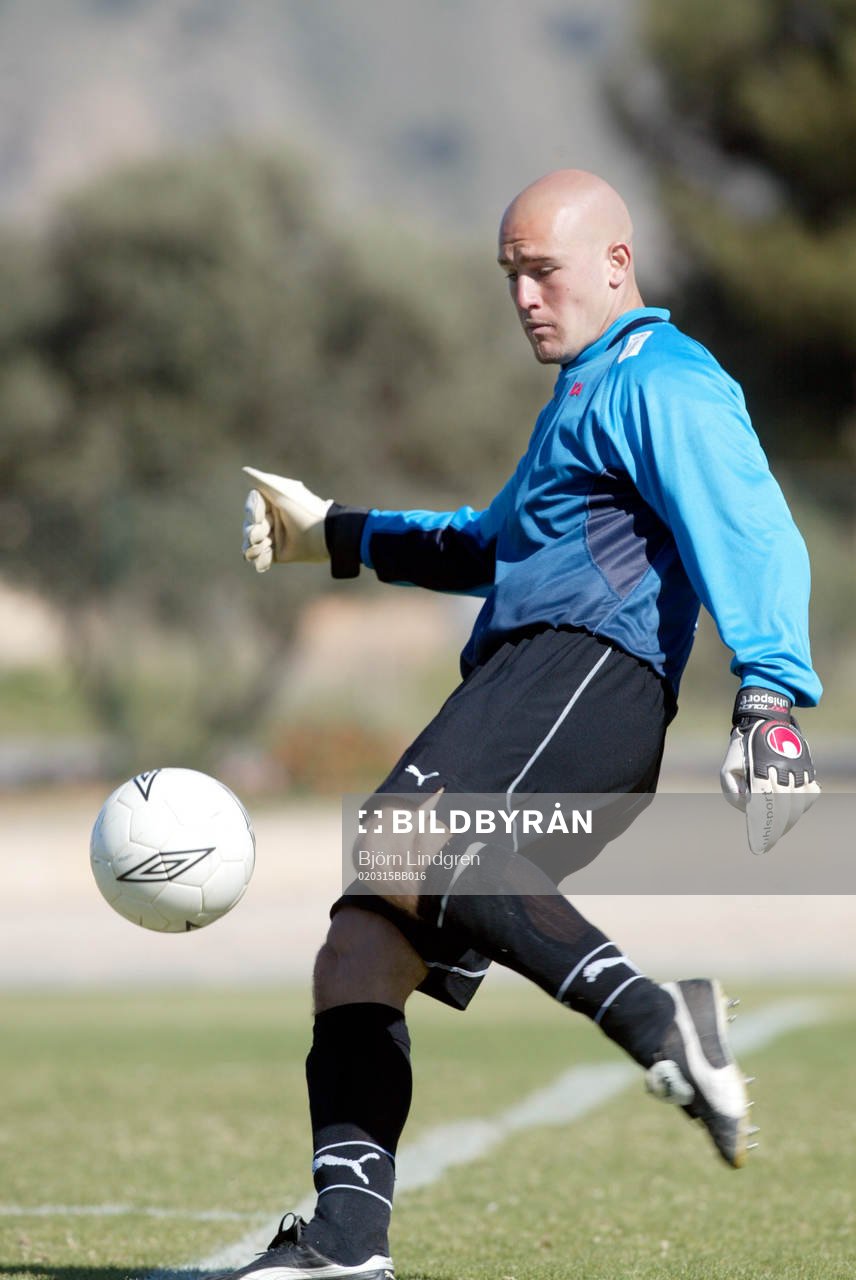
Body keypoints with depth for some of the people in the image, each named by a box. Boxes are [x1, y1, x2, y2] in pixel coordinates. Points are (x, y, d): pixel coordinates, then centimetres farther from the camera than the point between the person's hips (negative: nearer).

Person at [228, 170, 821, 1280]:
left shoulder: (660, 381, 0)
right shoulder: (587, 393, 33)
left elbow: (751, 538, -15)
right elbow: (501, 548, 48)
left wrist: (769, 698, -30)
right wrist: (339, 534, 49)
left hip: (588, 667, -10)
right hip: (516, 678, 10)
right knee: (358, 955, 1)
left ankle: (657, 1022, -43)